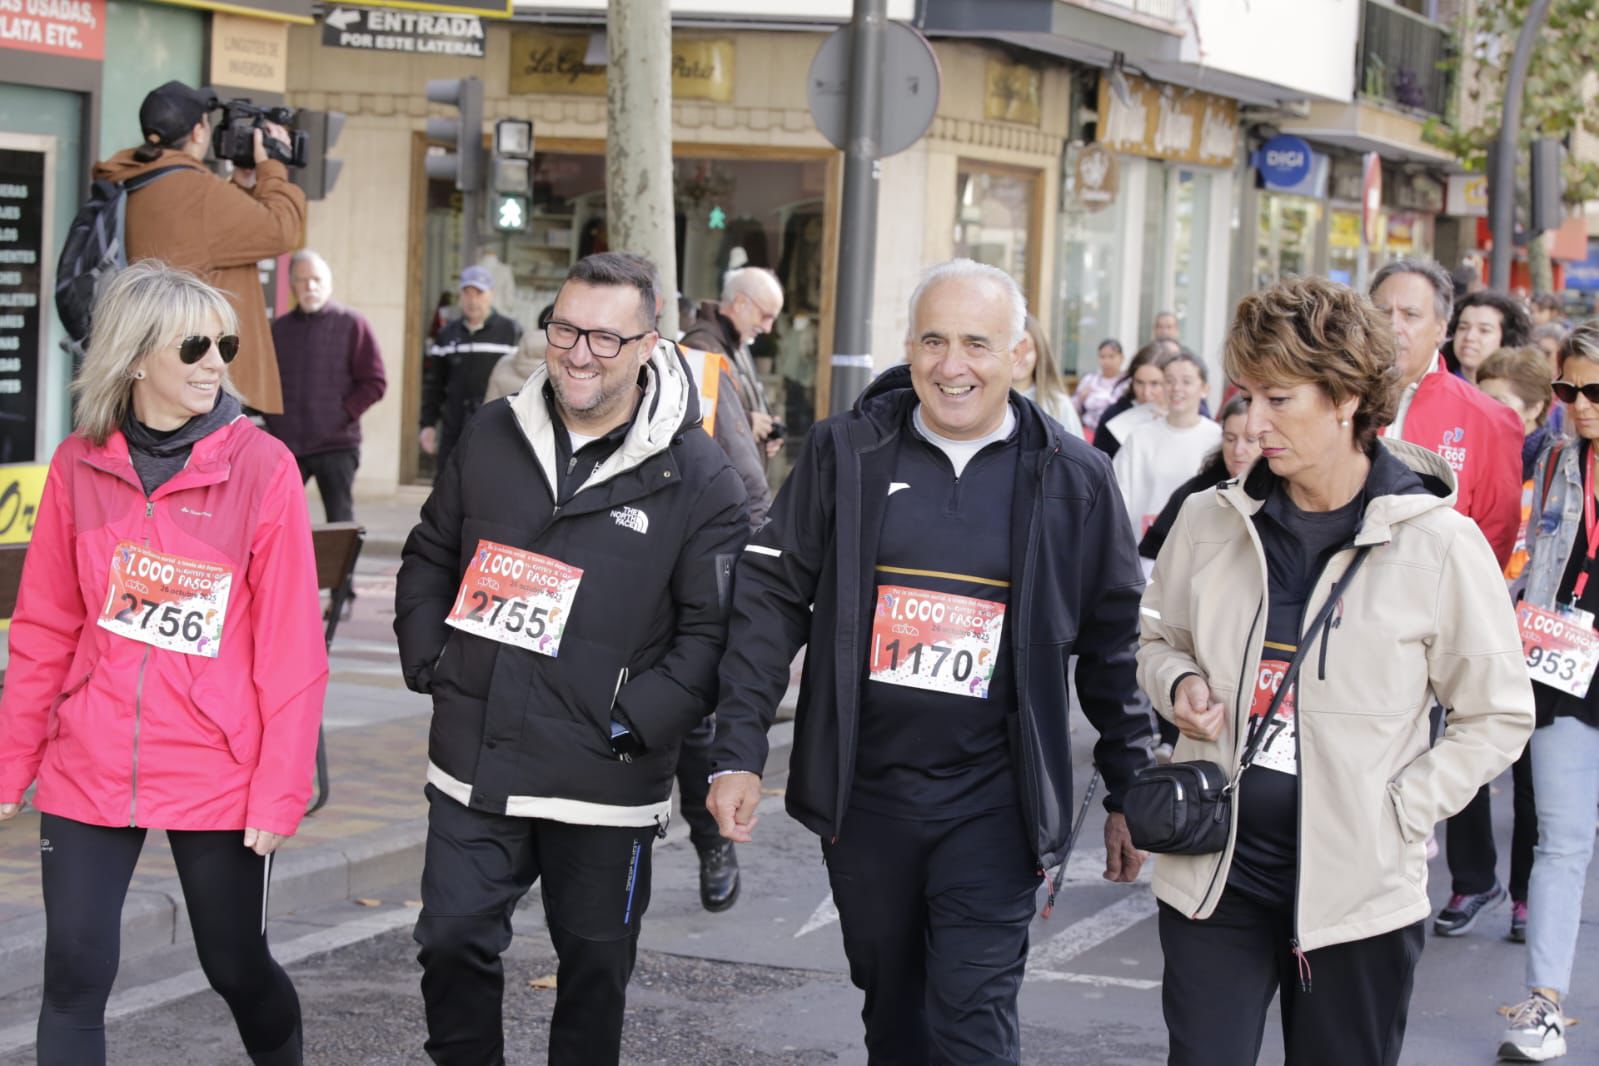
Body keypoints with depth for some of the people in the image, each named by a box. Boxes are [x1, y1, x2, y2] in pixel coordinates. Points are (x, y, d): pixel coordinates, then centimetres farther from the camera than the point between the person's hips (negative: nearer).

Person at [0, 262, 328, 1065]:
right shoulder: (78, 465, 0)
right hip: (88, 772, 2)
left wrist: (281, 788, -9)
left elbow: (291, 645, -8)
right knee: (75, 975, 1)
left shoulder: (262, 466, -8)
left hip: (218, 778, -2)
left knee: (237, 967, 11)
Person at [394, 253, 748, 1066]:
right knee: (452, 940, 4)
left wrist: (636, 719, -15)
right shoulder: (492, 437, 5)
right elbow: (429, 557, 18)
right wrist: (428, 659, 6)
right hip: (475, 765, 3)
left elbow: (714, 625, -9)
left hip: (603, 780, -3)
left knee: (595, 962, 11)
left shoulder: (695, 474, -8)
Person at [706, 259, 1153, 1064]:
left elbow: (1112, 644, 6)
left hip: (992, 806, -2)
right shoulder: (844, 454, 0)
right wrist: (738, 751, -4)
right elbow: (772, 598, 2)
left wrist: (1129, 794, 7)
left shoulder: (1074, 481, -1)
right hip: (864, 793, 2)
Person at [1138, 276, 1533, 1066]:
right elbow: (1157, 636, 19)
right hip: (1214, 873, 2)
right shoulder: (1210, 522, 2)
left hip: (1358, 889, -2)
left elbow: (1499, 715, -1)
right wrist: (1180, 686, -3)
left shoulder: (1438, 544, -8)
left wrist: (1399, 811, -9)